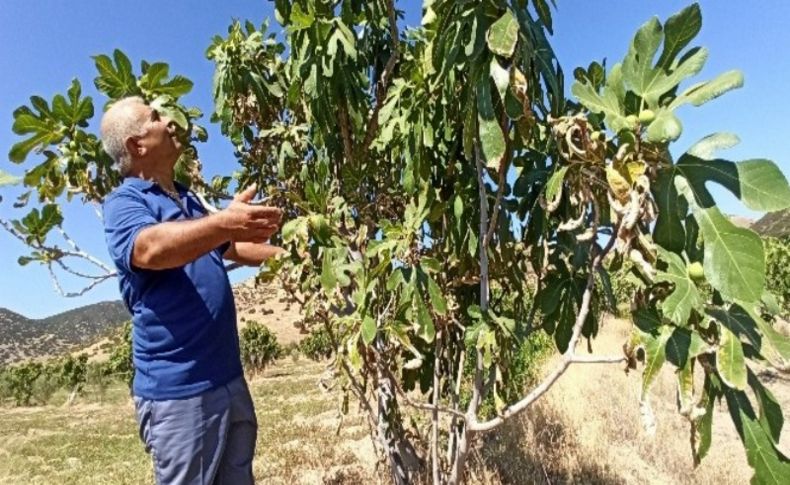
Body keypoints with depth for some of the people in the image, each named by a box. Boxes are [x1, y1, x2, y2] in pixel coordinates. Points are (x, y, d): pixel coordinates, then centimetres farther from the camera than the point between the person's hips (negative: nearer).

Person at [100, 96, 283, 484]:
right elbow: (150, 248, -32)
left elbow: (228, 249, 26)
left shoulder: (186, 198, 14)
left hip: (228, 377, 8)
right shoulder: (124, 203, -10)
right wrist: (224, 223, -48)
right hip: (177, 389, -8)